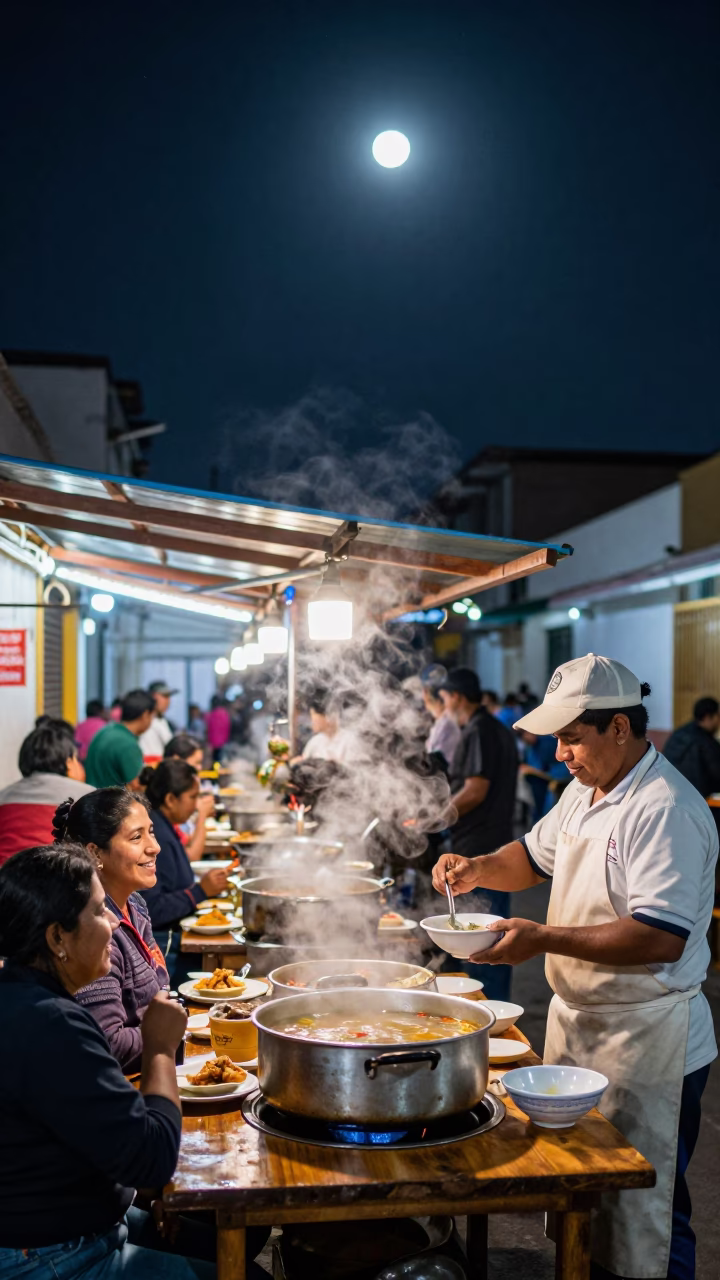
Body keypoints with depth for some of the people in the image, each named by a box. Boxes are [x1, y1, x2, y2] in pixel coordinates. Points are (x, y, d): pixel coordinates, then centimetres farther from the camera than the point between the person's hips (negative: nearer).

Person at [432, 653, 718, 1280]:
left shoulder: (666, 810, -23)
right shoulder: (586, 790, 7)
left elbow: (661, 938, -29)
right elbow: (536, 855, 21)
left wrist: (544, 938, -30)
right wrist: (479, 869, 1)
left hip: (646, 1040, -9)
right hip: (577, 1019, 9)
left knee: (639, 1218, 5)